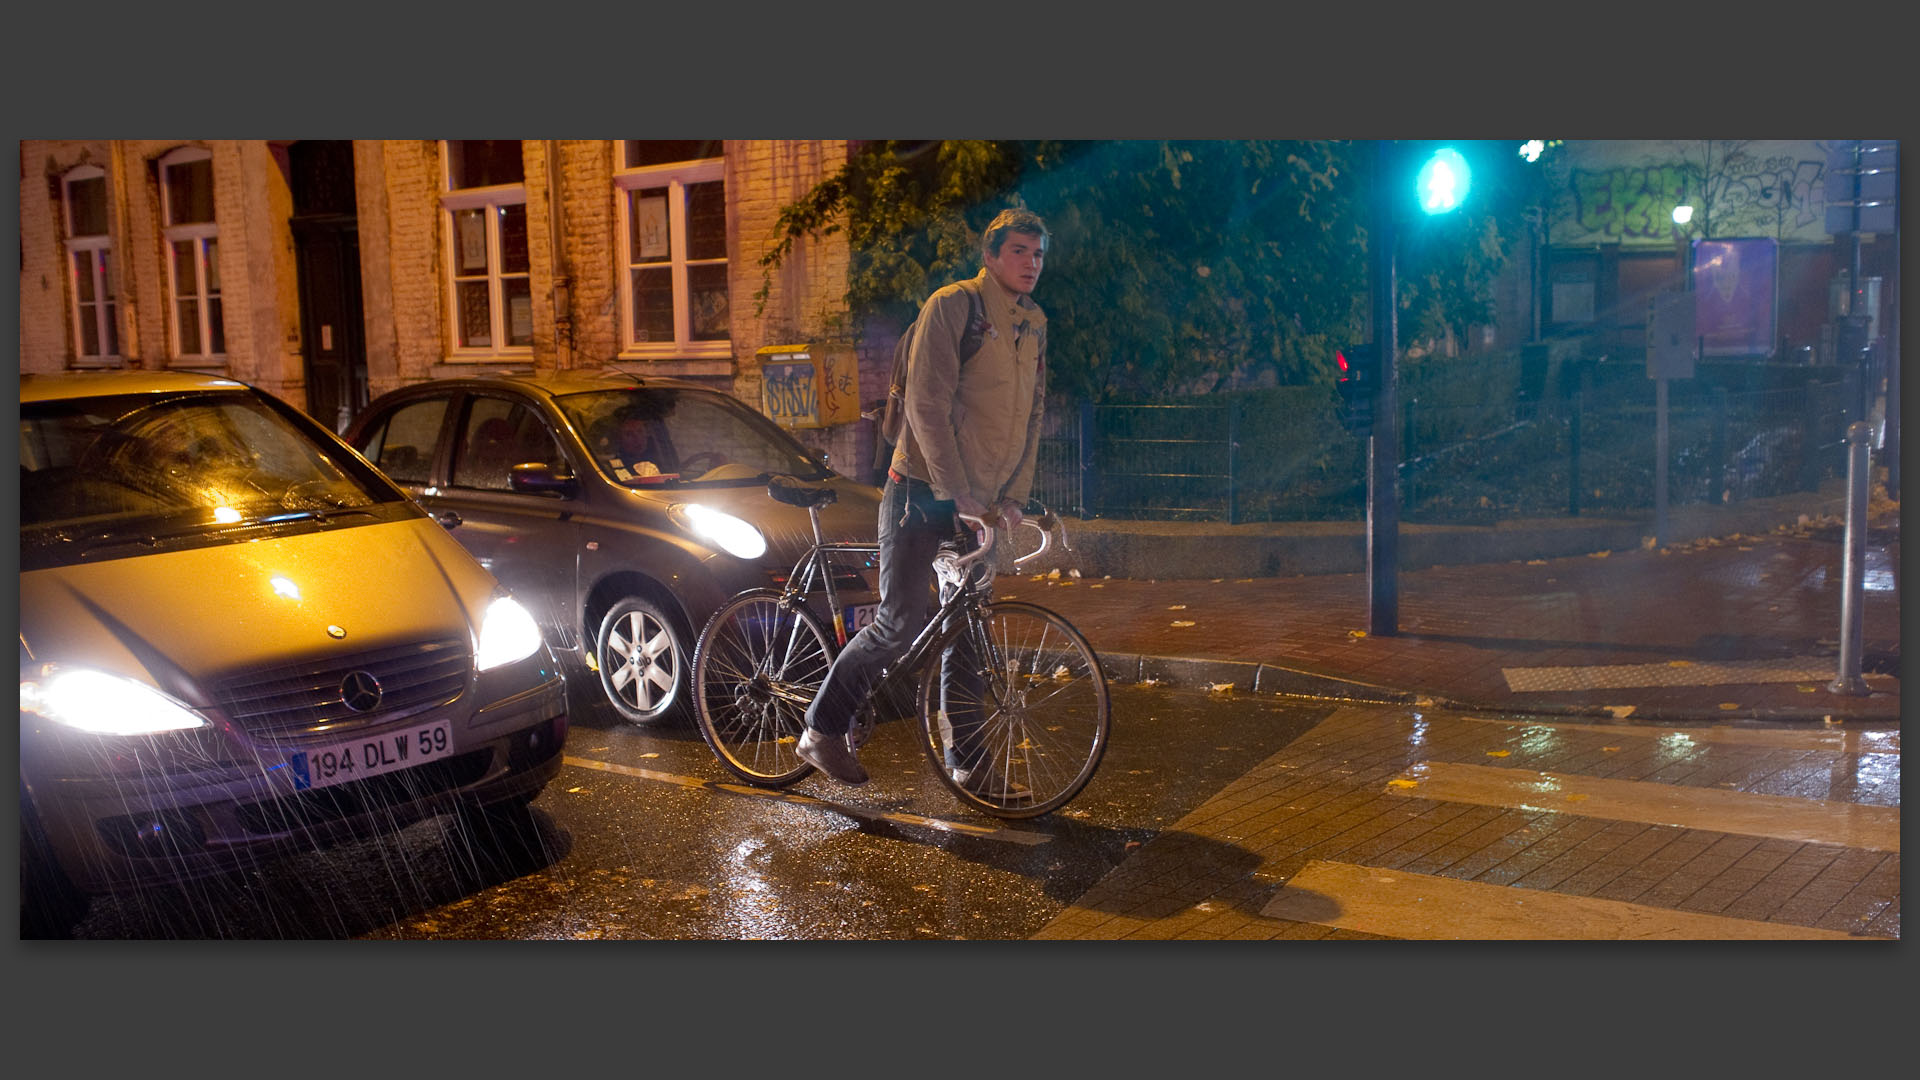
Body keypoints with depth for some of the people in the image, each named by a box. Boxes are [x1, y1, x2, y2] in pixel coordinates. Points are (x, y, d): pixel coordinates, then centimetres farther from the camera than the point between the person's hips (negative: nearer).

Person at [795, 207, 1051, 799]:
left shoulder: (1034, 324, 12)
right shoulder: (952, 305, -11)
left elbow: (1030, 416, 16)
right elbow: (927, 406, -17)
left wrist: (1013, 496, 6)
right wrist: (954, 491, -21)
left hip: (977, 500, 7)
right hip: (923, 491, -7)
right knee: (902, 622, -10)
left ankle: (967, 760, 16)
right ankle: (822, 729, 6)